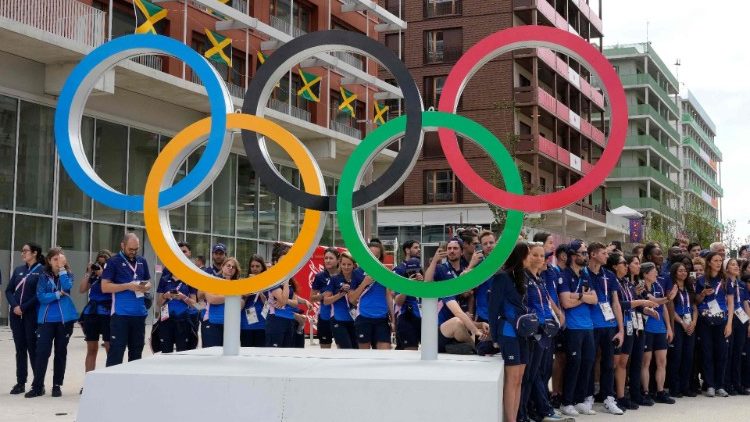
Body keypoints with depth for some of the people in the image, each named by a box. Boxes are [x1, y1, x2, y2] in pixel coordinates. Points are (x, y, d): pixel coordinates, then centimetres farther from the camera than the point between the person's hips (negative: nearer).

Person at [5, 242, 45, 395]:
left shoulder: (42, 271, -5)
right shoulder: (18, 270, 13)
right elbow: (8, 290, 10)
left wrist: (24, 308, -14)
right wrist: (14, 306, -7)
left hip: (32, 315, -5)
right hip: (16, 315, 5)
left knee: (33, 348, -3)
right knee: (20, 349, 8)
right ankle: (20, 382, 12)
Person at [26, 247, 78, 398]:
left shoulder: (68, 275, 5)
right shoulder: (44, 276, 3)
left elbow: (67, 287, -17)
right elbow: (41, 297, -8)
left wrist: (62, 268, -14)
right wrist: (58, 294, -13)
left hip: (65, 319, 1)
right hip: (47, 319, -1)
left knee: (60, 352, 6)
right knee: (42, 352, -6)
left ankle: (57, 385, 14)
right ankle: (37, 386, 0)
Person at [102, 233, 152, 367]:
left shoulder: (142, 261, 13)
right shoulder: (113, 262, -4)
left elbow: (149, 282, 21)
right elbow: (105, 287, -9)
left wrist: (145, 287, -3)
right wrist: (128, 286, -17)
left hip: (139, 313, 6)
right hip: (121, 313, -6)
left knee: (136, 351, 11)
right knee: (116, 351, -6)